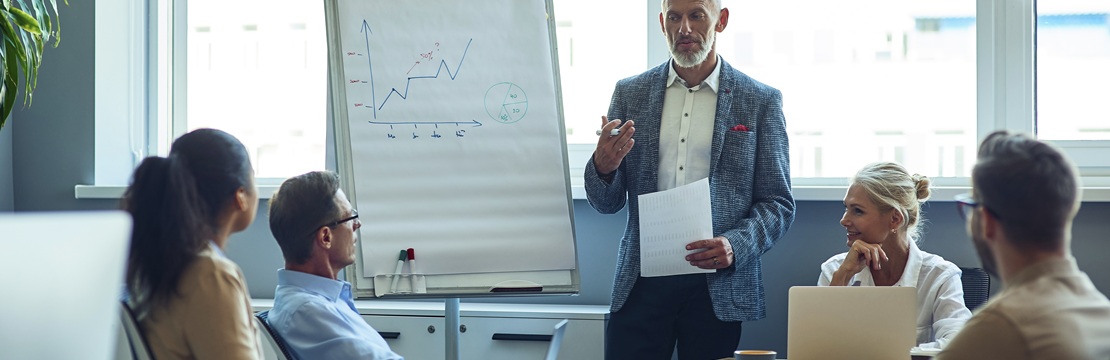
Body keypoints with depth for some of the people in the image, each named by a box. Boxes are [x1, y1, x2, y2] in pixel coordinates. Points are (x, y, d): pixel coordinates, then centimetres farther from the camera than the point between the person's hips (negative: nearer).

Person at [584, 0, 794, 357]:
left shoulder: (761, 101, 2)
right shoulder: (630, 93, 7)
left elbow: (779, 203, 2)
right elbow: (606, 203, 9)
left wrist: (736, 245, -16)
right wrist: (603, 166, -14)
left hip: (718, 284, -1)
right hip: (642, 284, 1)